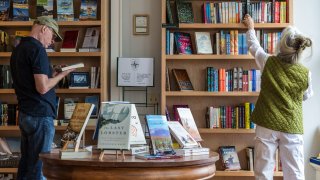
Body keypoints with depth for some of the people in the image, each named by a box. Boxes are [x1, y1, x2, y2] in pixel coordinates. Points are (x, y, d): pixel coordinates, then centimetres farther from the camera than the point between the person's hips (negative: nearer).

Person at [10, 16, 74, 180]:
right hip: (40, 115, -9)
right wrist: (61, 75, -6)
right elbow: (43, 88, -20)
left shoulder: (18, 49, 14)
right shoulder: (37, 50, -14)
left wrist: (53, 74, 15)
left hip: (24, 114, 9)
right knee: (39, 166, -5)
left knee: (26, 162, 13)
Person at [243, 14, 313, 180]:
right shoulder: (305, 73, -6)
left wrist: (251, 28, 31)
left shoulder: (269, 63, -7)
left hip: (267, 125, 0)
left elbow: (253, 46, 13)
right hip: (292, 128, 0)